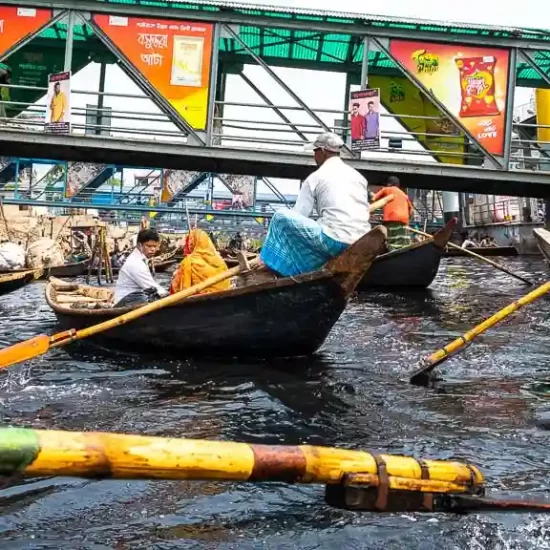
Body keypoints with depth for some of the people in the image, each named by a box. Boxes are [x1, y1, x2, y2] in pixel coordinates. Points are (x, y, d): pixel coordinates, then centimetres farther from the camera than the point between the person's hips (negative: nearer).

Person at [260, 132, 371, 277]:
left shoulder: (316, 177, 3)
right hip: (361, 243, 7)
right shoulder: (357, 175, 20)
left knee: (281, 216, 5)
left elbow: (299, 214, 3)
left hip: (335, 241, -7)